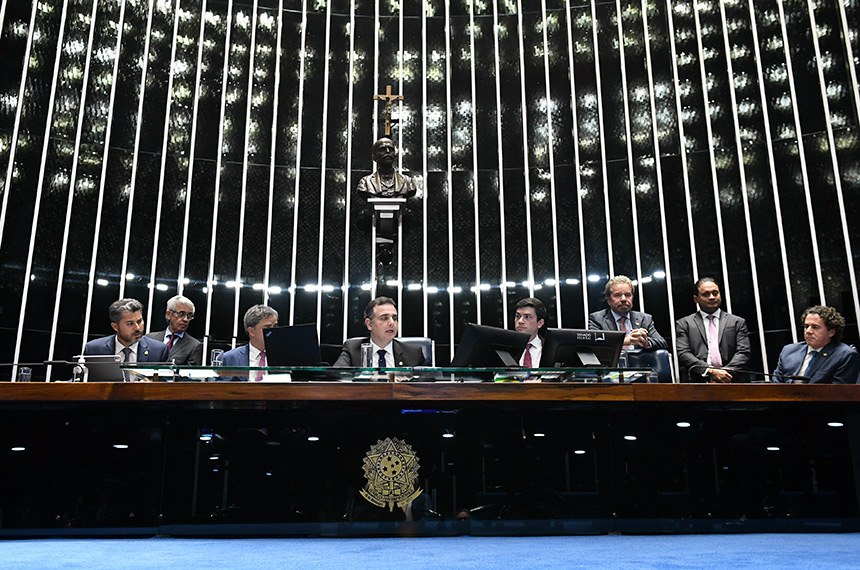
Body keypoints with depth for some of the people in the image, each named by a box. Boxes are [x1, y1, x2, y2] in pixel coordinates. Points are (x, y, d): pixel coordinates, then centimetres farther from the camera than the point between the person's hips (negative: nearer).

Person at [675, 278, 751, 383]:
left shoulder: (737, 322, 17)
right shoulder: (683, 324, 14)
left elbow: (743, 352, 8)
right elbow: (683, 354, 3)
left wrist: (726, 373, -8)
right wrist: (710, 371, -10)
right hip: (698, 380, -1)